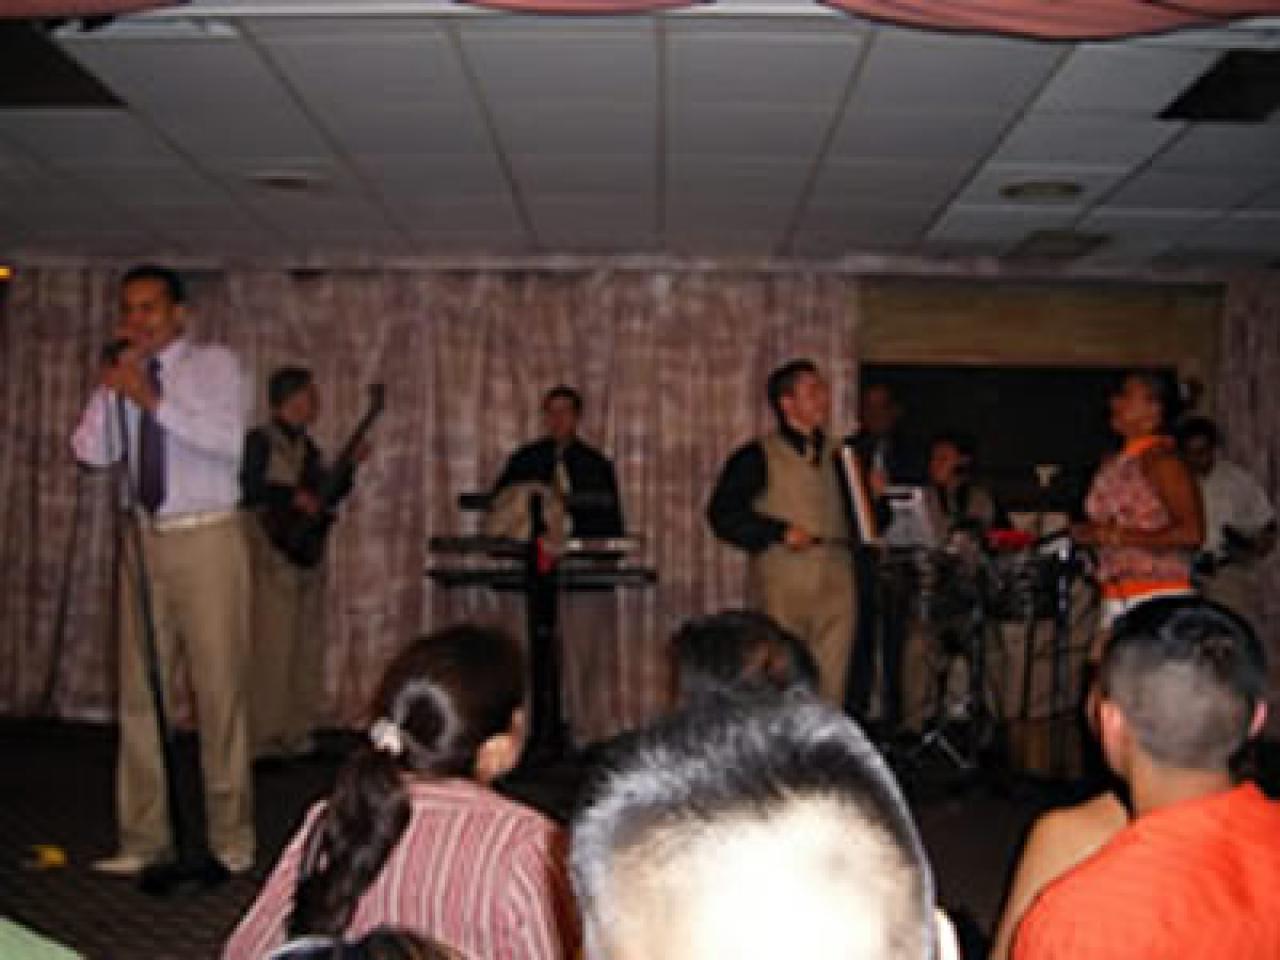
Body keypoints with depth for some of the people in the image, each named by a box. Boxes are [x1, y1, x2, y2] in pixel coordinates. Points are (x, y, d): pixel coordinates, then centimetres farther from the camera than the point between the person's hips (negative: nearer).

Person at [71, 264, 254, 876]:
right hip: (144, 542, 5)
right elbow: (92, 453, 4)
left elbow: (228, 440, -16)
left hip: (205, 539, -5)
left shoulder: (215, 366, 0)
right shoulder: (122, 379, 13)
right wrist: (109, 386, -5)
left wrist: (154, 399, -21)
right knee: (138, 693, 7)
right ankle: (144, 840, 18)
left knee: (219, 689, -3)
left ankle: (231, 841, 6)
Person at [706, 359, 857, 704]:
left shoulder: (836, 457, 19)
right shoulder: (758, 457, 3)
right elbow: (722, 514, -5)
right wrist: (779, 532, -12)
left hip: (836, 581, 4)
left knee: (832, 684, 1)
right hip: (784, 581, -4)